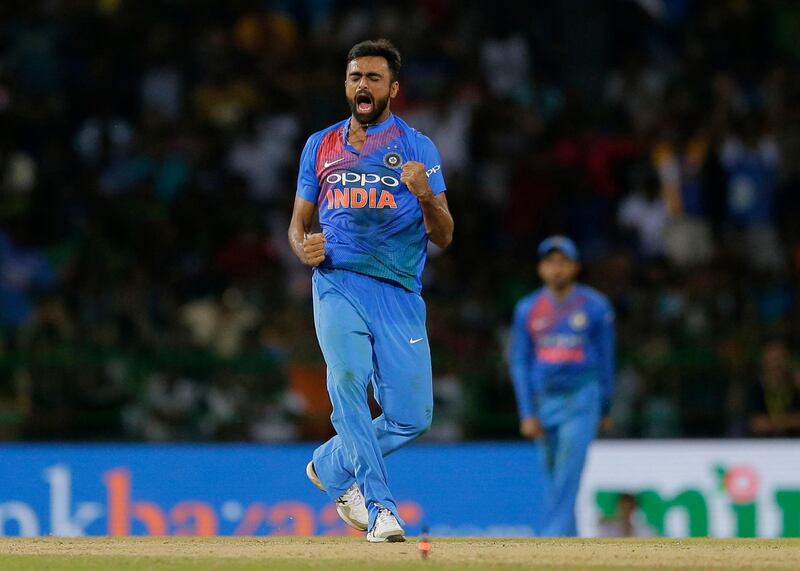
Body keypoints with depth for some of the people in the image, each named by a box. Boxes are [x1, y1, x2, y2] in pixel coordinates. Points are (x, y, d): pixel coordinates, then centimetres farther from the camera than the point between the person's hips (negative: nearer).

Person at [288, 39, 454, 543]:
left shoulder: (417, 147, 7)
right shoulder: (321, 147, 16)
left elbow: (444, 236, 1)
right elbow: (299, 222, 22)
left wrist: (425, 195, -20)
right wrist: (304, 247, -2)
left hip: (400, 293, 0)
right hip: (338, 283, 0)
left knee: (411, 417, -5)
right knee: (349, 381, -24)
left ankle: (332, 467, 22)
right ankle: (380, 510, -25)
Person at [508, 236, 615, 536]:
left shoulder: (595, 306, 0)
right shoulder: (527, 309, 6)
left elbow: (605, 359, 7)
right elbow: (520, 362, 7)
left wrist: (605, 408, 9)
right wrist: (527, 413, -1)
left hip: (582, 397, -3)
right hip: (543, 400, 3)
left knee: (568, 470, -16)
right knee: (552, 476, 6)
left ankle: (551, 539, -23)